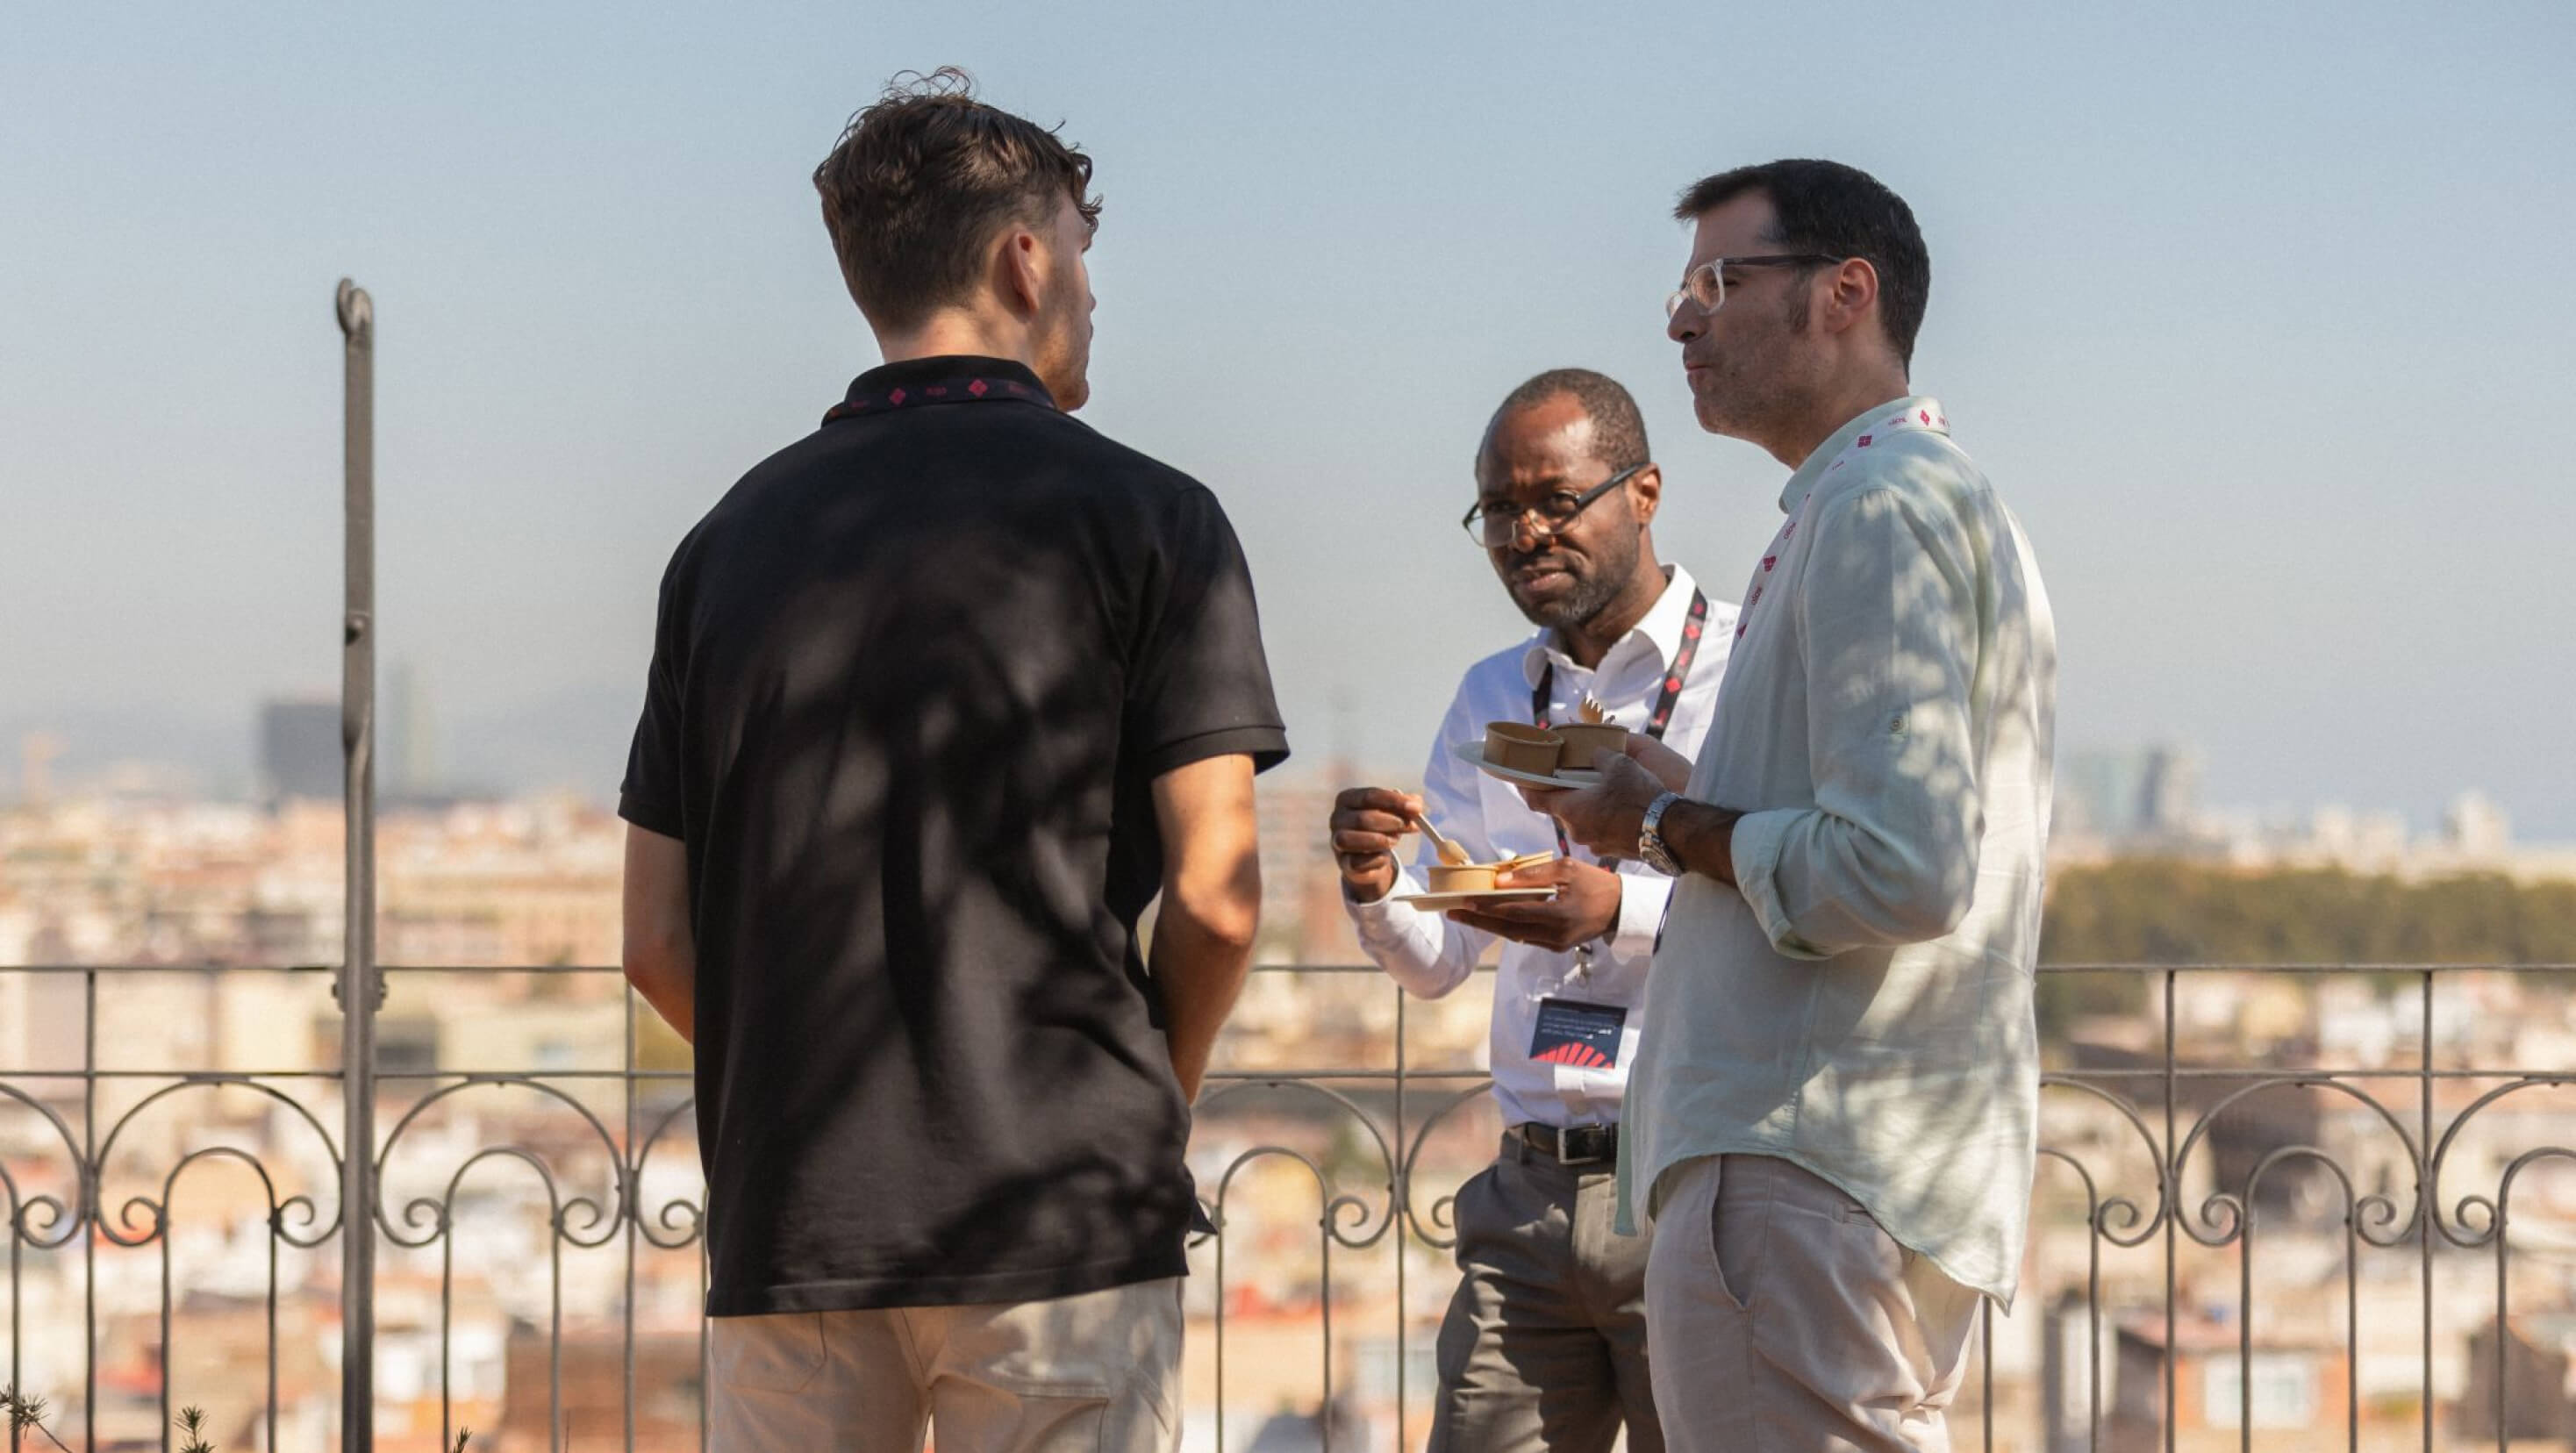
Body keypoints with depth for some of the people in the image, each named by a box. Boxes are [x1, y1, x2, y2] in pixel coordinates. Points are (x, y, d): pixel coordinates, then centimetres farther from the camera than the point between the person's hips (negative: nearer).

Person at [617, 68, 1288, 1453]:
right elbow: (1214, 895, -7)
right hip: (1058, 1219, -4)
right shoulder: (1143, 516, -1)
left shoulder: (730, 537, 11)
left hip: (782, 1221, 4)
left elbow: (658, 940, 9)